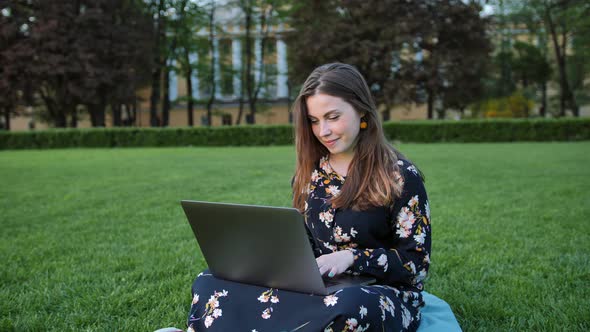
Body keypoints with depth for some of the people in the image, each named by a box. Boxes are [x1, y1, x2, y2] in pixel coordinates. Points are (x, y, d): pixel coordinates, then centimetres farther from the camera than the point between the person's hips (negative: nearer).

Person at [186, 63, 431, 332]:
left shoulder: (400, 176, -6)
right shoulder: (310, 173, 9)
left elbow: (417, 261, -6)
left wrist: (352, 257, -20)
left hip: (385, 293, -4)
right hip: (320, 287, 4)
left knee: (344, 307, -43)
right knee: (209, 284, -18)